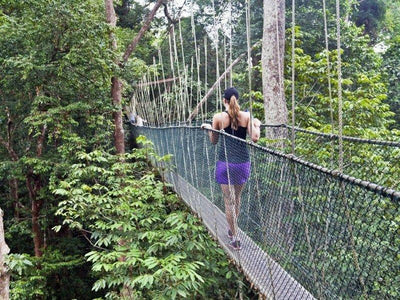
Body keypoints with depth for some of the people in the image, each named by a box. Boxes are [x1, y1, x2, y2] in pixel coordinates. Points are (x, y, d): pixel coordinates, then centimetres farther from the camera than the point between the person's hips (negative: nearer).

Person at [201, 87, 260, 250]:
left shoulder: (218, 117, -5)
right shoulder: (246, 116, -2)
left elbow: (213, 141, 7)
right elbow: (255, 138, -6)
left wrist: (208, 128, 27)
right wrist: (257, 125, 13)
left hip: (226, 163, -2)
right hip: (243, 162, 2)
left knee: (229, 200, 5)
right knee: (237, 198, 21)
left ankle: (235, 238, 6)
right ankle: (232, 229, 37)